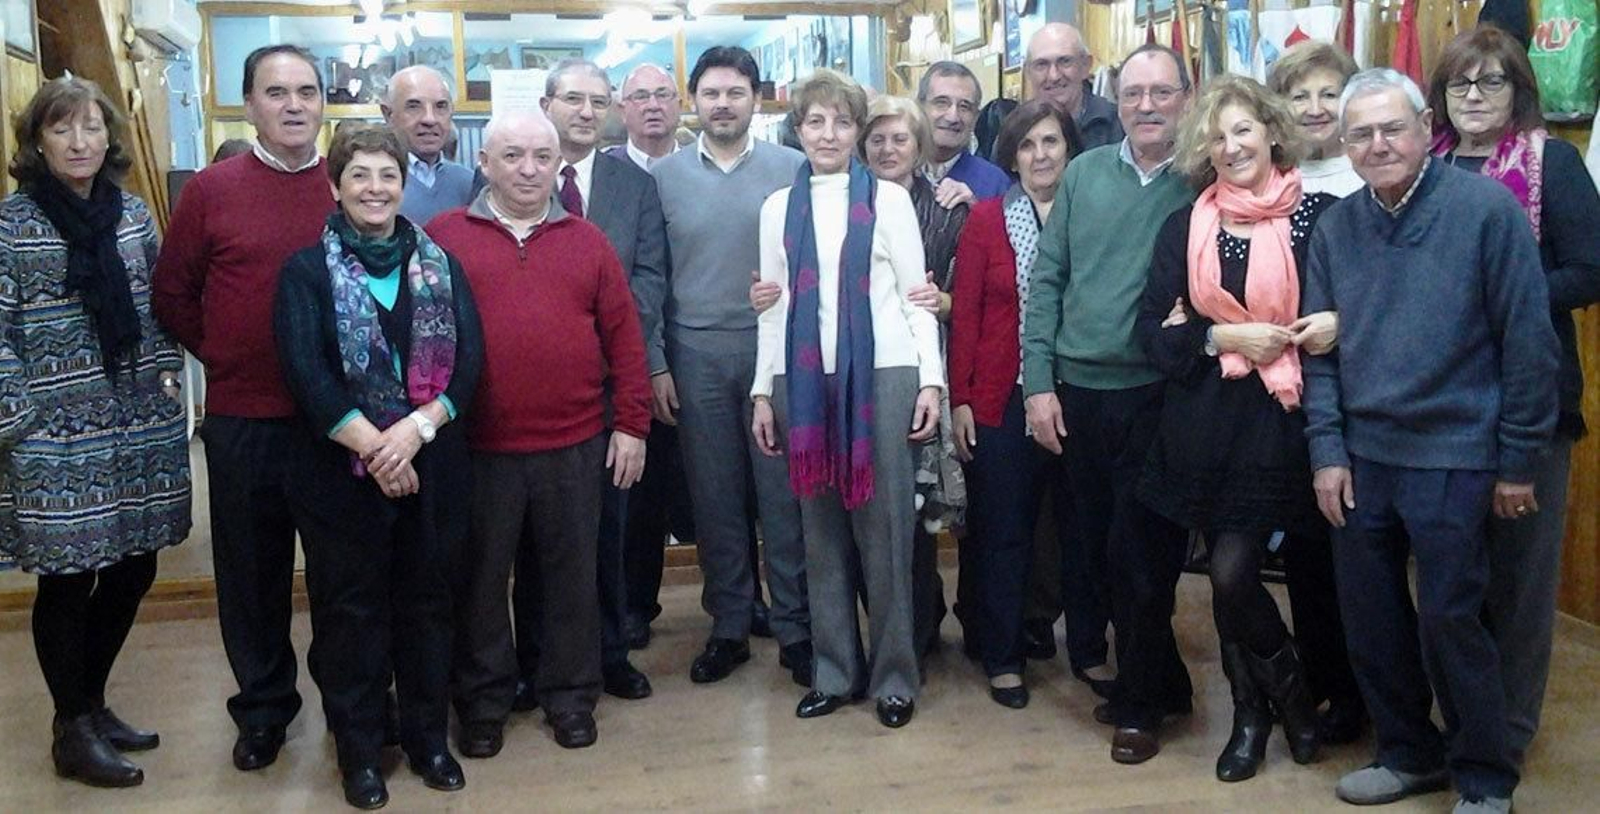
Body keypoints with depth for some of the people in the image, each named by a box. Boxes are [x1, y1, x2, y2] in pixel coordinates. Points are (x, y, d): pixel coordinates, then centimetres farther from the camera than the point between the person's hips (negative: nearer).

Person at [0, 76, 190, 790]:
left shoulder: (133, 213, 8)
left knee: (132, 568, 11)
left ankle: (91, 701, 31)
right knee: (68, 577, 3)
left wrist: (166, 373, 7)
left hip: (141, 428, 5)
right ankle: (72, 731, 20)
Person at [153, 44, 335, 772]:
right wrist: (221, 356, 3)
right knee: (253, 570, 11)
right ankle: (263, 706, 29)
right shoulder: (211, 190, -1)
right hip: (242, 418, 0)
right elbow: (172, 293, 7)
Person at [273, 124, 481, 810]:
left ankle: (428, 736, 27)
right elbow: (307, 373, -11)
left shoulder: (440, 265, 7)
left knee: (425, 600, 12)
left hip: (430, 466, 2)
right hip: (340, 467, -2)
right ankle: (358, 749, 22)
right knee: (350, 609, 7)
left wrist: (417, 428, -16)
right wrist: (373, 446, -17)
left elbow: (469, 361, -2)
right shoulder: (306, 271, 0)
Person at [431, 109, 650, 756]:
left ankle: (570, 693, 28)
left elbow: (624, 336, 6)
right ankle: (484, 699, 28)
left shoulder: (587, 242, 8)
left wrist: (631, 424, 2)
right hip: (475, 448, -1)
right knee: (479, 578, 11)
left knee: (572, 575, 11)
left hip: (574, 446, 1)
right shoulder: (443, 237, 3)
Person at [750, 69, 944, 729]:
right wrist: (763, 391, 8)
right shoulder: (779, 207, 13)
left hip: (881, 375, -2)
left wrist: (931, 379, -6)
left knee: (883, 527, 1)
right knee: (820, 530, 7)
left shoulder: (888, 199, 5)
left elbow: (916, 295, 3)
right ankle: (834, 670, 19)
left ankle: (894, 675, 13)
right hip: (805, 378, 3)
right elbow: (774, 304, 13)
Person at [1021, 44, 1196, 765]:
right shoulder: (1083, 174, 6)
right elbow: (1046, 281, 5)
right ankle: (1159, 679, 32)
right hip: (1078, 393, 4)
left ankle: (1140, 705, 22)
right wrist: (1039, 384, 0)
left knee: (1140, 557, 3)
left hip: (1158, 397, -3)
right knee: (1092, 550, 12)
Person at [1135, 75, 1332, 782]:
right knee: (1229, 572, 9)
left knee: (1232, 571, -9)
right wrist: (1221, 337, -11)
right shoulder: (1184, 228, 7)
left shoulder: (1318, 215, -1)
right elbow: (1152, 329, 2)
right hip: (1208, 425, 3)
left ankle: (1272, 699, 21)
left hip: (1283, 424, -3)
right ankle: (1253, 711, 30)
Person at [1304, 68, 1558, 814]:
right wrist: (1327, 451, 1)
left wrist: (1518, 460, -8)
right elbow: (1319, 350, 7)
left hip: (1453, 456, -4)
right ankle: (1408, 753, 32)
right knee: (1369, 615, 11)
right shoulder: (1336, 228, 4)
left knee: (1448, 619, 2)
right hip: (1361, 454, 5)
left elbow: (1528, 341, -9)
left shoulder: (1488, 208, -9)